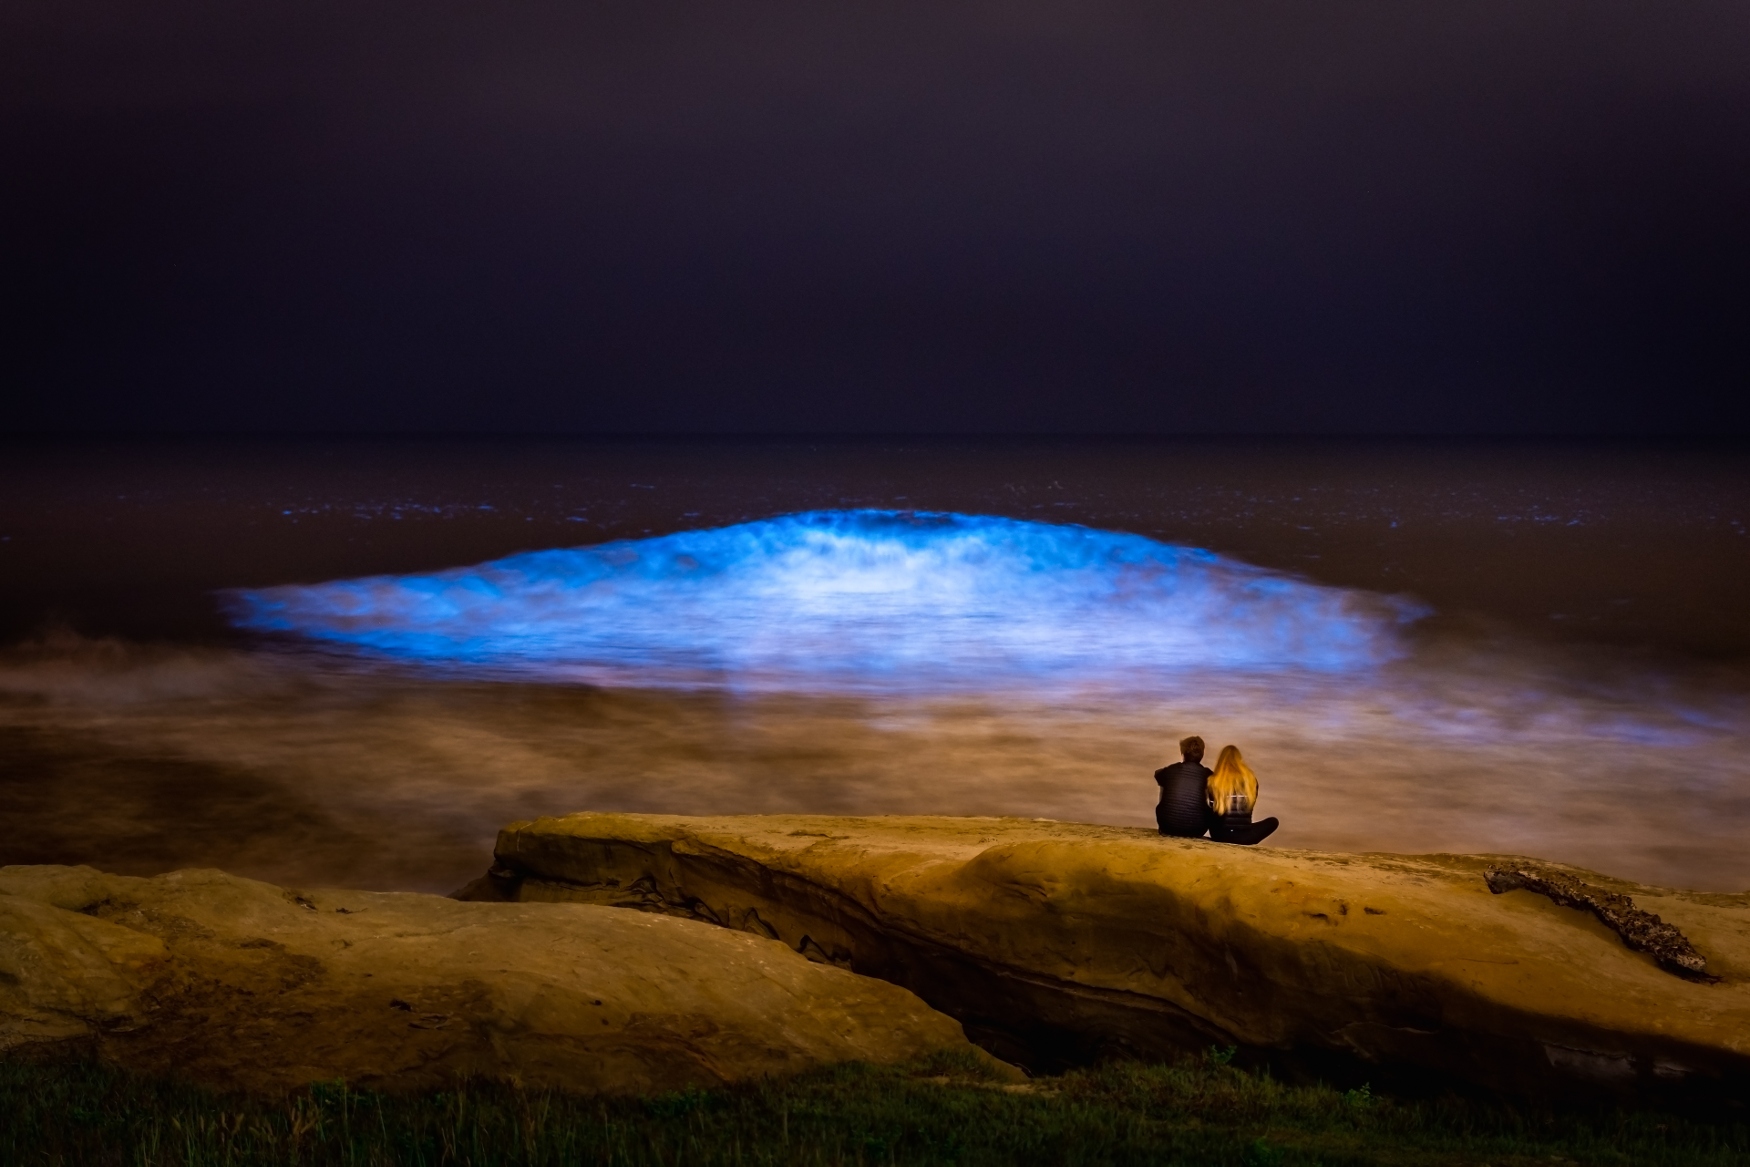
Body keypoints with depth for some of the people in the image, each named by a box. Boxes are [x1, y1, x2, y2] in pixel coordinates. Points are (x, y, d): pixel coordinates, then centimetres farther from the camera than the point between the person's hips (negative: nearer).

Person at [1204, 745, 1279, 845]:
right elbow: (1250, 805, 12)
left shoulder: (1214, 781, -5)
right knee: (1273, 821, 26)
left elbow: (1213, 810, 8)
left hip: (1220, 835, 0)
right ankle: (1242, 844, 12)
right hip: (1244, 836, 0)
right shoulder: (1251, 779, -1)